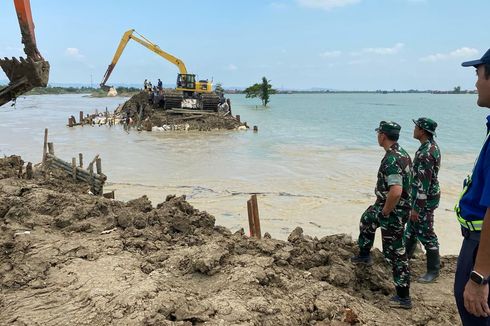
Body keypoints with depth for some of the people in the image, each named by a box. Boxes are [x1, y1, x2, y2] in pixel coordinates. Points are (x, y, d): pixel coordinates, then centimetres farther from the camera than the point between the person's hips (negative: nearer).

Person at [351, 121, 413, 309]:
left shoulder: (391, 159, -27)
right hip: (386, 205, 10)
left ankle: (403, 297, 8)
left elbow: (396, 191, -37)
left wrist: (385, 210, -20)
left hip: (393, 211, -10)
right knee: (367, 219, 31)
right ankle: (364, 256, 49)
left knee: (394, 252, -2)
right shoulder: (401, 153, 5)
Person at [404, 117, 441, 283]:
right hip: (420, 195, 10)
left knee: (426, 234, 1)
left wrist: (416, 208, -23)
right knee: (411, 227, 23)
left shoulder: (426, 153, -27)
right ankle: (404, 256, 40)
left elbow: (424, 184, -27)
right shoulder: (431, 145, 5)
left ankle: (433, 270, 14)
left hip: (425, 199, -10)